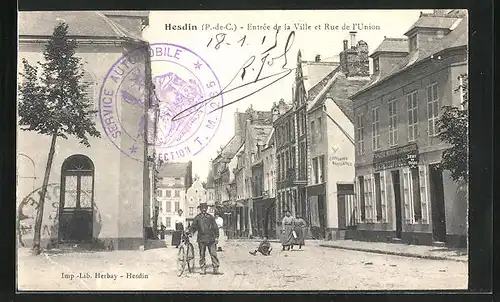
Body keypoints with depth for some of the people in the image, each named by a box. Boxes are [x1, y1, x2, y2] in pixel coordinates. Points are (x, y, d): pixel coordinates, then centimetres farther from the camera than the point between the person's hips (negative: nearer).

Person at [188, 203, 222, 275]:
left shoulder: (210, 217, 10)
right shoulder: (197, 218, 8)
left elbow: (215, 227, 12)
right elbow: (193, 227, 9)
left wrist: (216, 237, 4)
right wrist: (190, 232, -9)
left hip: (211, 239, 0)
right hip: (201, 239, 0)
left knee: (213, 254, -4)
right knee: (202, 255, 3)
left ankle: (216, 269, -1)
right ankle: (203, 270, 12)